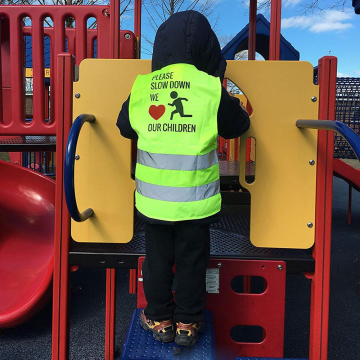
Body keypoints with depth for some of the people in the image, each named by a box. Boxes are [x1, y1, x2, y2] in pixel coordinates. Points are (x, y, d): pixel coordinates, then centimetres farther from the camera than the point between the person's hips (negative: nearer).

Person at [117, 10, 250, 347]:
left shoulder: (140, 88, -5)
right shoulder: (213, 91, -11)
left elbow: (125, 127, 11)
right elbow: (238, 126, 5)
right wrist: (238, 106, 24)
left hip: (153, 199, 2)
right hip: (196, 200, -1)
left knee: (157, 259, 18)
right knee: (191, 262, 15)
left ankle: (159, 319, 33)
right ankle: (187, 322, 29)